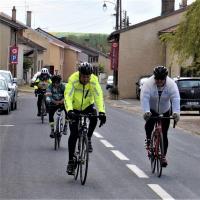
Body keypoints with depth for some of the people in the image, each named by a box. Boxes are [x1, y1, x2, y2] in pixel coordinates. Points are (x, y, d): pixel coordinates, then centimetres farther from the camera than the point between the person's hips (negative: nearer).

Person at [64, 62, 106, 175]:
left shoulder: (94, 81, -22)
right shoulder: (73, 80, -27)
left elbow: (99, 96, -30)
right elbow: (68, 96, -35)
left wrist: (102, 112, -45)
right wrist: (69, 111, -52)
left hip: (88, 106, 1)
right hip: (75, 108, -1)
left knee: (94, 117, -32)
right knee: (73, 134, -7)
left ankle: (88, 139, -7)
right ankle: (71, 161, 3)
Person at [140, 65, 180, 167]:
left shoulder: (171, 84, -23)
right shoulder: (148, 84, -26)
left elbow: (175, 99, -32)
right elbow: (144, 98, -35)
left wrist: (176, 112, -48)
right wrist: (146, 111, -51)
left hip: (165, 110, 1)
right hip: (151, 109, -1)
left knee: (164, 134, 0)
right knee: (149, 123, -30)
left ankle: (163, 156, 11)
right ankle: (148, 140, -2)